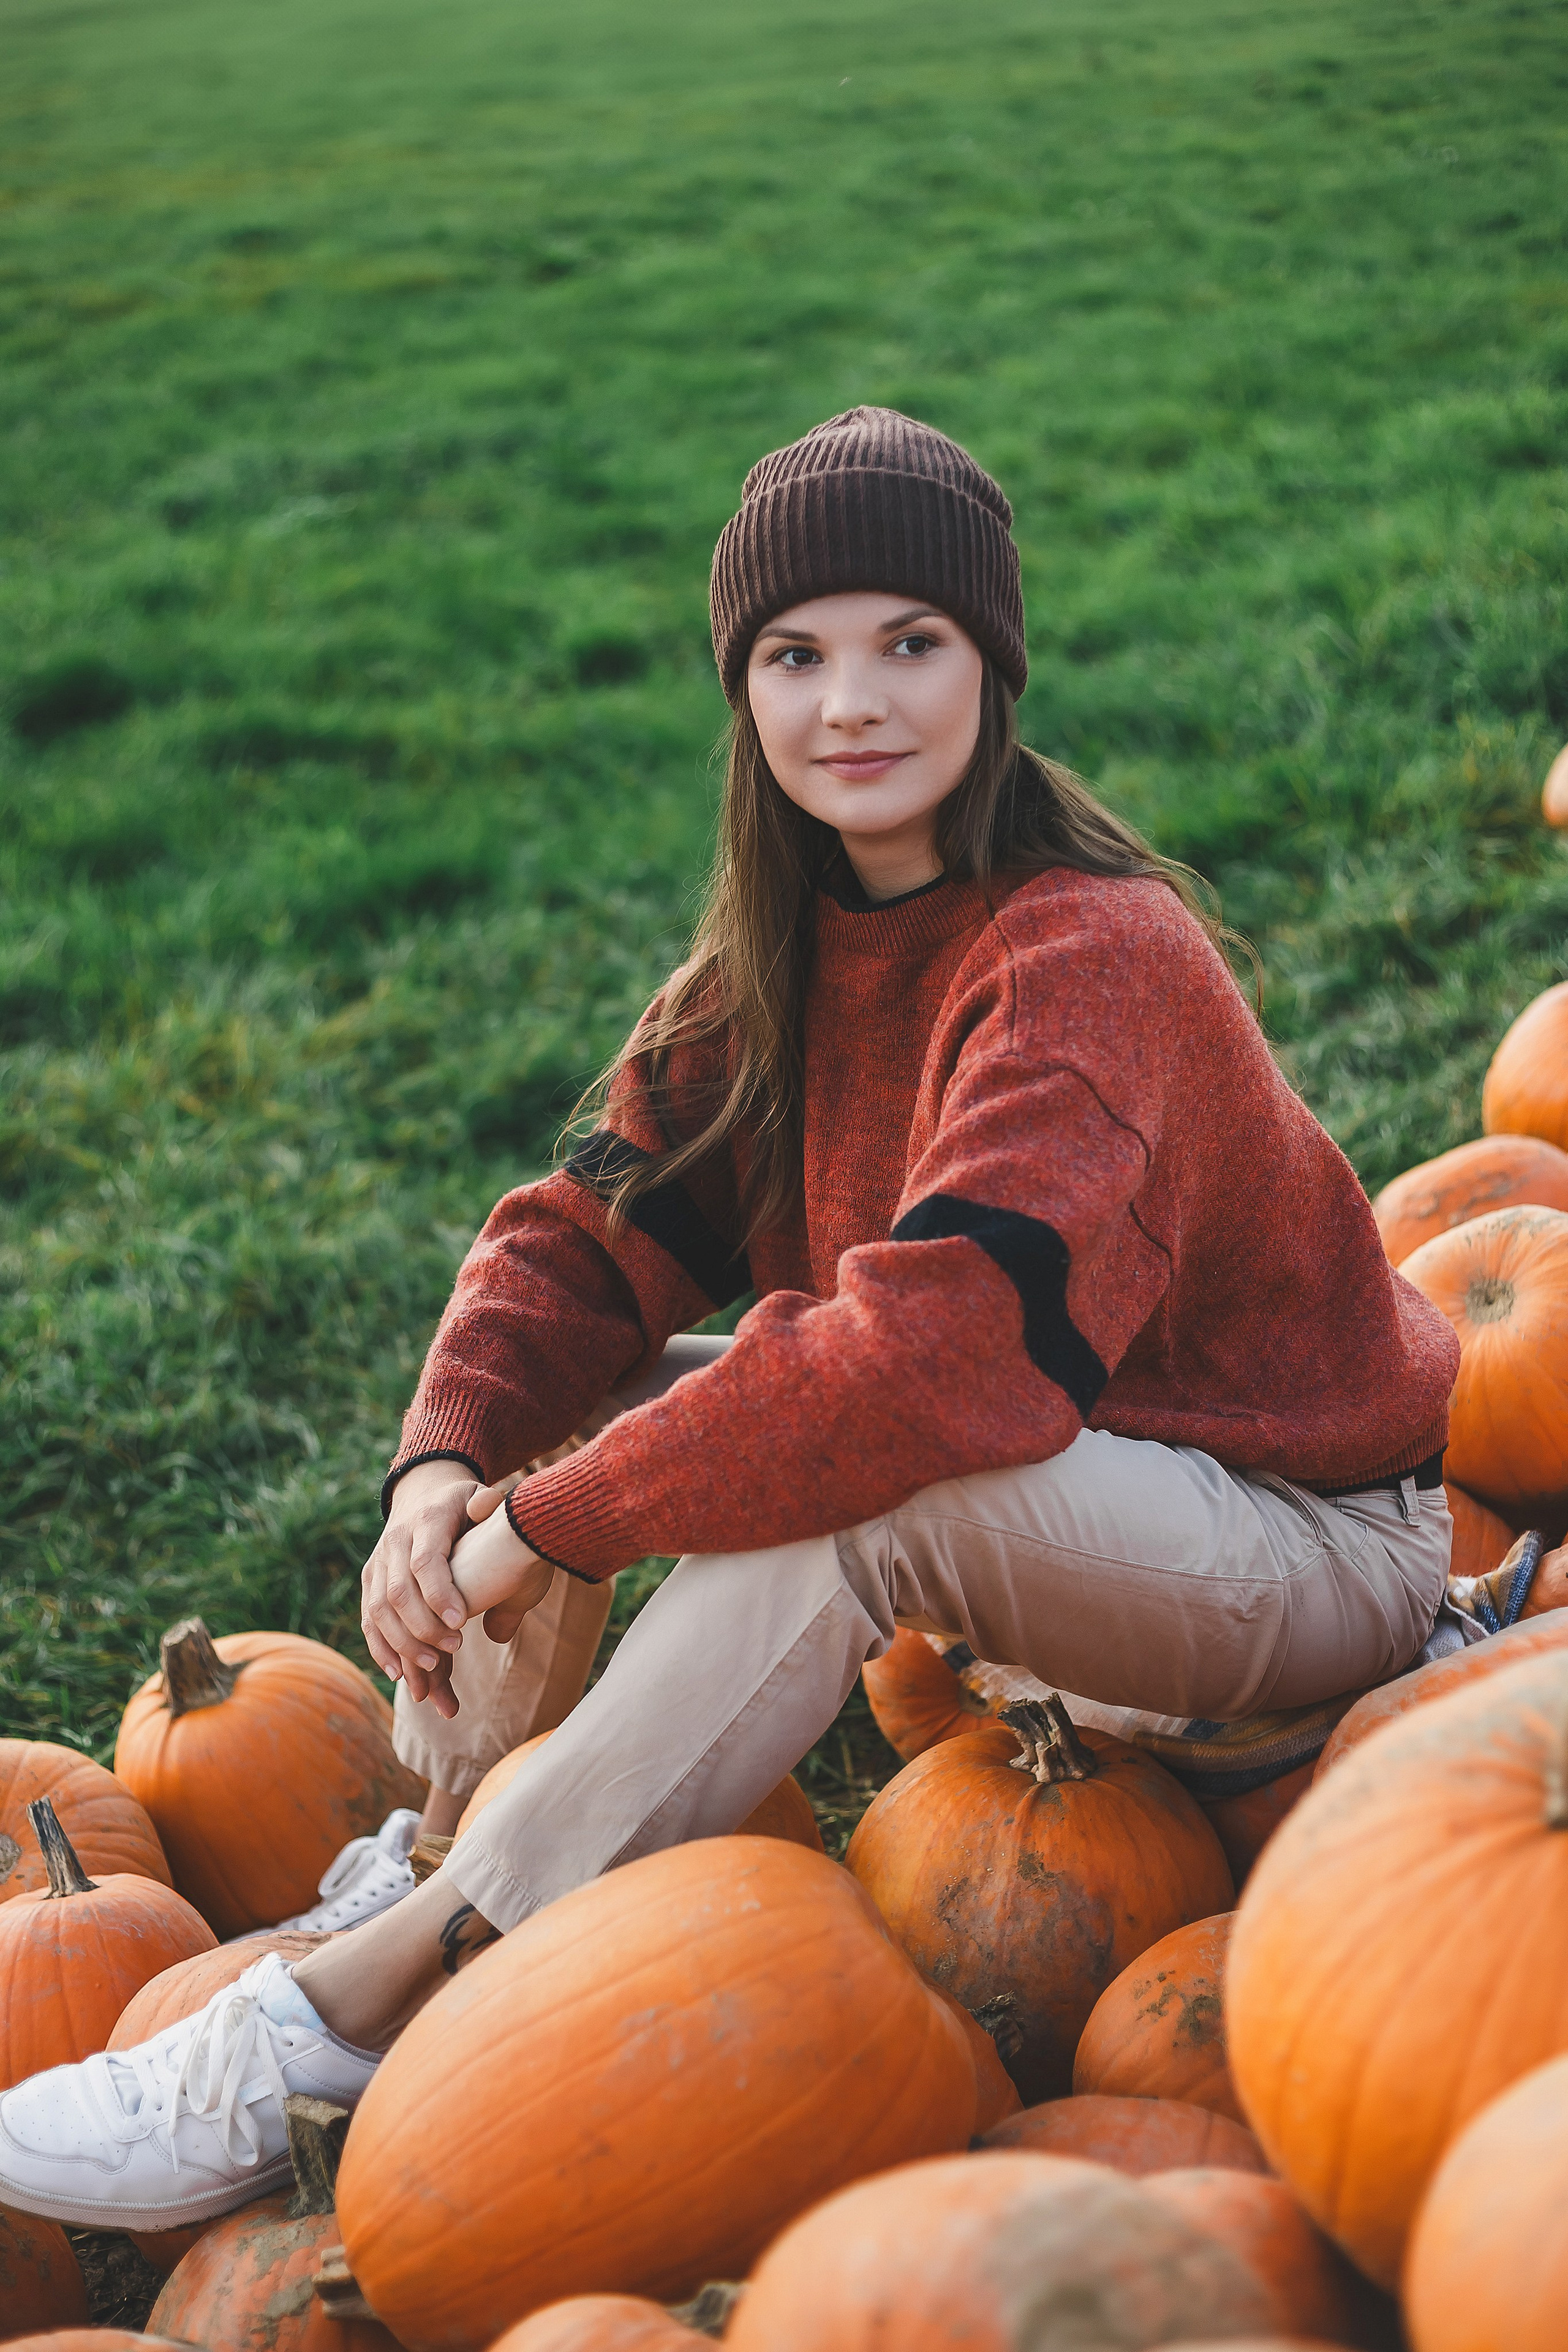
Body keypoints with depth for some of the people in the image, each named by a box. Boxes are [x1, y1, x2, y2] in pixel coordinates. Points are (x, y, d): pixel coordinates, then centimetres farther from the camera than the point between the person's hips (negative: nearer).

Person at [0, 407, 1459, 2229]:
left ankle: (357, 2014, -32)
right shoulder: (784, 957, 0)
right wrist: (449, 1461, -24)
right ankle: (411, 1866, 0)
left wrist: (553, 1523, -32)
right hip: (1067, 1510, 8)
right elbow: (593, 1230, -4)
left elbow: (947, 1344, -38)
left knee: (863, 1490, -36)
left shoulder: (1094, 958, -25)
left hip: (1314, 1545, -7)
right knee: (540, 1396, -4)